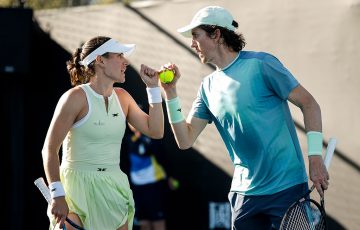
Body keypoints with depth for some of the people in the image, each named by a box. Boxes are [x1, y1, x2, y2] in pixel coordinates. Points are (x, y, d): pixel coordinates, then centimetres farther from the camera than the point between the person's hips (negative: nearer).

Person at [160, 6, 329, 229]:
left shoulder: (260, 64, -8)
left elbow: (309, 104, -7)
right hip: (244, 192, 6)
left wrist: (315, 158, -14)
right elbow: (185, 140, 8)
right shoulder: (208, 86, 10)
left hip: (286, 187, -6)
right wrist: (170, 92, -2)